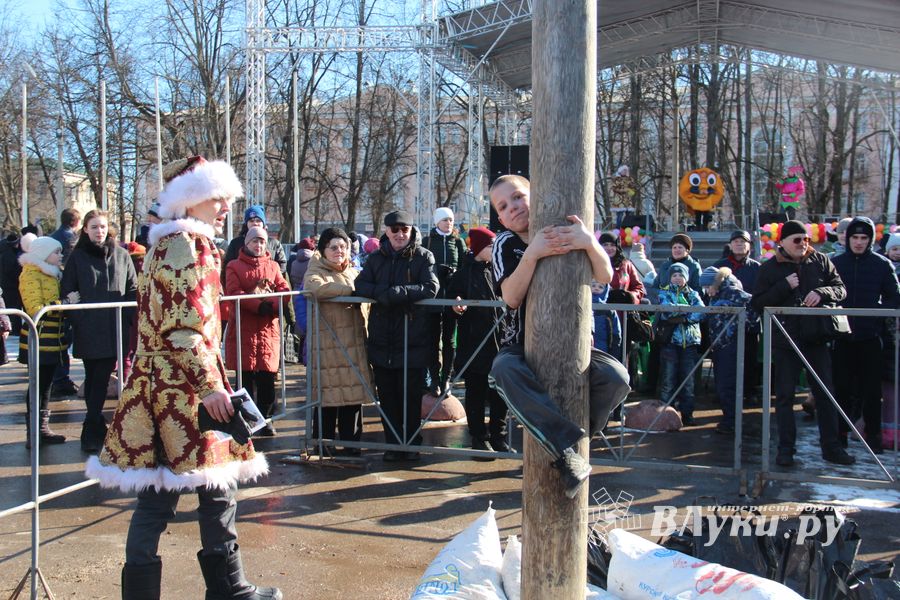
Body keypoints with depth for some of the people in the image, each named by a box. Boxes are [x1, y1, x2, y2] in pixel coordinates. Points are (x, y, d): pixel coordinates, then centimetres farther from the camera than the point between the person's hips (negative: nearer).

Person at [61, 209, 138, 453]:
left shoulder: (121, 255, 7)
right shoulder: (77, 257, 6)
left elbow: (133, 289, 9)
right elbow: (67, 292, 6)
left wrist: (130, 318, 0)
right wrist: (76, 320, -4)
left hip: (115, 330, 0)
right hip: (88, 331, 0)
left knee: (100, 380, -3)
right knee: (94, 380, 5)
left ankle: (93, 432, 3)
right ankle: (95, 429, 12)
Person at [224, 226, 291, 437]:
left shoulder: (273, 266, 16)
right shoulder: (234, 266, 6)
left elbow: (284, 290, 5)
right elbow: (233, 292, -9)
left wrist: (272, 306, -15)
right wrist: (259, 306, -19)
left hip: (269, 327, 2)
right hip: (243, 328, -2)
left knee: (267, 376, 1)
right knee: (245, 376, 1)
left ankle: (265, 418, 13)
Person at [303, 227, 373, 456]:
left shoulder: (354, 272, 22)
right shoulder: (316, 272, 2)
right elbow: (316, 287, -21)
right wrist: (350, 290, -17)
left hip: (354, 344, 5)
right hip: (327, 345, -5)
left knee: (354, 393, 4)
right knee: (328, 396, -6)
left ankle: (351, 443, 15)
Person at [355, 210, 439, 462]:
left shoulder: (423, 257, 0)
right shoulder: (376, 258, 11)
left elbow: (431, 288, -13)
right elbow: (360, 285, 1)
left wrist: (399, 292, -27)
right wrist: (381, 293, -19)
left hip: (413, 340, -3)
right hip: (381, 339, 4)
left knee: (411, 394, 4)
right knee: (386, 395, 10)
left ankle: (412, 443, 18)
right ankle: (392, 443, 22)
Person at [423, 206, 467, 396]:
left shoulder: (458, 242, 11)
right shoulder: (428, 241, 7)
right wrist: (441, 270, -8)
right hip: (433, 295, -1)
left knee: (449, 338, 4)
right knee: (434, 338, 0)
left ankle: (446, 379, 8)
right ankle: (434, 379, 4)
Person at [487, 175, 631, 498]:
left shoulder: (570, 235, 1)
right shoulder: (506, 244, -3)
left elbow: (605, 276, -12)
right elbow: (512, 297, -18)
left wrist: (590, 243, -32)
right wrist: (532, 254, -32)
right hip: (521, 347, -1)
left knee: (616, 377, -26)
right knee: (504, 370, -37)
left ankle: (563, 439, -9)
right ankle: (567, 451, -38)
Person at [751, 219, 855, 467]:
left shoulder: (820, 261, 6)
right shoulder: (769, 268, 0)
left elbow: (840, 289, 8)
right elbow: (757, 303, -5)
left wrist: (822, 293, -13)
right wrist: (785, 286, -15)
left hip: (817, 337, 2)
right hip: (785, 338, -2)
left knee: (825, 392, 7)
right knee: (784, 395, 3)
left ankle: (831, 446, 16)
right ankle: (786, 448, 11)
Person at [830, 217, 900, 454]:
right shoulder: (835, 263, 4)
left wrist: (878, 312, -12)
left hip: (870, 336, -1)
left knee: (871, 387, 4)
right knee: (842, 385, 6)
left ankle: (873, 434, 13)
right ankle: (841, 432, 16)